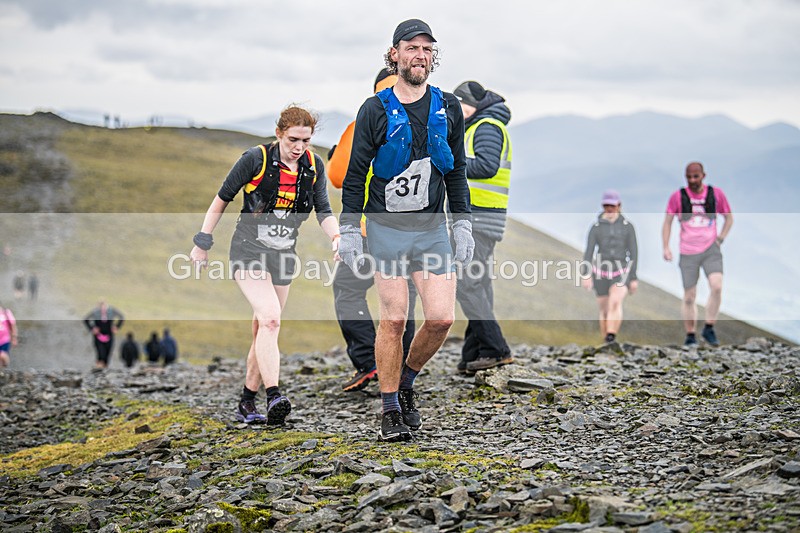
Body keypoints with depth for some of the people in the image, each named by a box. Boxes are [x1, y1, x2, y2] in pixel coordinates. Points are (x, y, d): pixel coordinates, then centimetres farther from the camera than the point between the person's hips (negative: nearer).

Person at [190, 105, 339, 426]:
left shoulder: (314, 166, 2)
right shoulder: (256, 159, -11)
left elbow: (323, 211, 3)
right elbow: (222, 199, -2)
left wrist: (336, 237, -18)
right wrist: (203, 243, 0)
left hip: (283, 255, 5)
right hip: (248, 252, -5)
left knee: (264, 331, 8)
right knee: (270, 317, -25)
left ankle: (247, 404, 19)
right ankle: (273, 396, -32)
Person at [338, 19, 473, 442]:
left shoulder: (448, 109, 7)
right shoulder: (375, 110, -3)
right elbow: (355, 175, 1)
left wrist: (463, 225, 8)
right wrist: (349, 232, -4)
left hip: (432, 228, 3)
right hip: (386, 228, -3)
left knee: (441, 318, -5)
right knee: (394, 319, -5)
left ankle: (406, 383, 20)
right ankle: (390, 410, 7)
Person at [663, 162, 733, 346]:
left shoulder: (716, 194, 1)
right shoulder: (678, 196, -2)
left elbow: (729, 217, 15)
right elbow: (667, 222, 7)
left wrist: (721, 238, 4)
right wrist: (666, 248, -1)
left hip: (711, 250, 0)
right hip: (688, 253, 0)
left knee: (716, 286, -19)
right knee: (689, 297, 2)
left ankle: (709, 329, -4)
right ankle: (690, 335, 15)